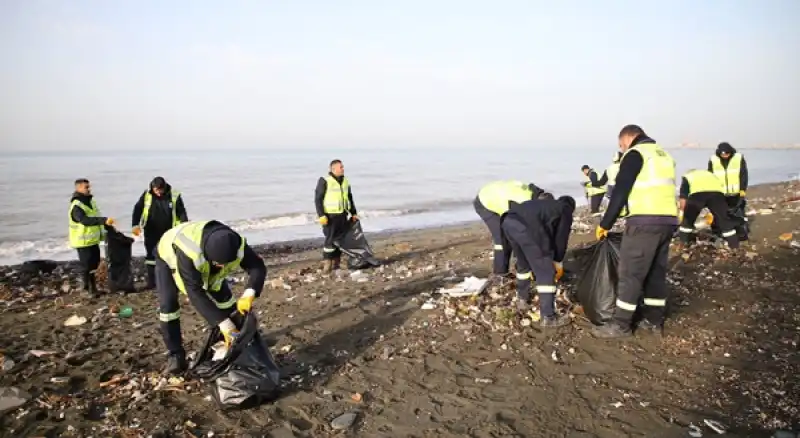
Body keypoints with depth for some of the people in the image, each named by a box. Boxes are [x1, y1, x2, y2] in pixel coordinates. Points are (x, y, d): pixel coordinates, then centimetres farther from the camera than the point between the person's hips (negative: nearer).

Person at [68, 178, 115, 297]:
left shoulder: (90, 201, 8)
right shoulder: (76, 206, -21)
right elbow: (85, 220, -38)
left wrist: (107, 226, 18)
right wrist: (104, 220, -48)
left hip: (93, 239, 9)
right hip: (83, 242, -9)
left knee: (94, 263, 16)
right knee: (86, 265, 0)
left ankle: (92, 286, 29)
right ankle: (88, 287, 13)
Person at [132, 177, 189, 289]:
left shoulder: (174, 196, -11)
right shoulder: (147, 195, -7)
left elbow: (182, 213, -6)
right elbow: (138, 209, 1)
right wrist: (135, 225, -8)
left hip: (167, 233, -1)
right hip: (151, 233, 1)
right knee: (151, 256, 8)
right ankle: (151, 282, 17)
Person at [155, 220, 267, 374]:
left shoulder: (236, 245, -36)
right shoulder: (189, 253, -49)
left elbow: (258, 267, -29)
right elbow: (195, 292, -46)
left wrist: (248, 294, -50)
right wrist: (224, 324, -50)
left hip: (206, 264, 4)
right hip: (169, 257, -4)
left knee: (224, 297, -5)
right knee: (167, 304, -17)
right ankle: (176, 355, -4)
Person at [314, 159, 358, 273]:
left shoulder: (345, 181, 12)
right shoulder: (324, 181, -7)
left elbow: (350, 199, 22)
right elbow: (318, 199, -9)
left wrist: (354, 213, 17)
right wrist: (321, 215, -16)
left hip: (342, 215, 6)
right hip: (330, 216, -6)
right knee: (330, 239, -10)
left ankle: (336, 263, 15)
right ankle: (326, 263, -1)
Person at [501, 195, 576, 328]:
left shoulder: (547, 205, 43)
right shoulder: (565, 212, 26)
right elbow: (561, 239, 22)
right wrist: (558, 262, 36)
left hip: (508, 221, 8)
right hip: (526, 226, -8)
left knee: (523, 264, 31)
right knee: (545, 272, 3)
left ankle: (522, 300, 41)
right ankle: (548, 317, 5)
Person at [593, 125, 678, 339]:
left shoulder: (635, 153, -3)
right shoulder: (664, 155, 23)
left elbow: (620, 191, -7)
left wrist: (605, 224, 0)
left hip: (645, 221, -9)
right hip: (668, 219, 9)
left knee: (630, 273, -3)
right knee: (657, 272, 15)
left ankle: (621, 325, 1)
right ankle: (654, 321, 21)